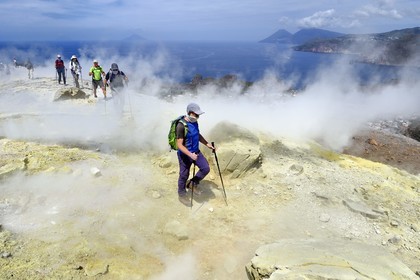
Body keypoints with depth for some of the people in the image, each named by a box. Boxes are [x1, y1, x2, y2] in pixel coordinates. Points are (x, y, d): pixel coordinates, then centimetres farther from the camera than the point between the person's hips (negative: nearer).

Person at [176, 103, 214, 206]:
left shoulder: (194, 122, -1)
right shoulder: (181, 125, -26)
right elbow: (179, 145, -25)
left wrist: (207, 144, 13)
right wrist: (190, 155, -34)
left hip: (196, 152, 7)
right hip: (185, 154, -7)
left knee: (206, 168, 5)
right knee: (184, 175, 9)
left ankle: (193, 184, 26)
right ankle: (182, 194, 32)